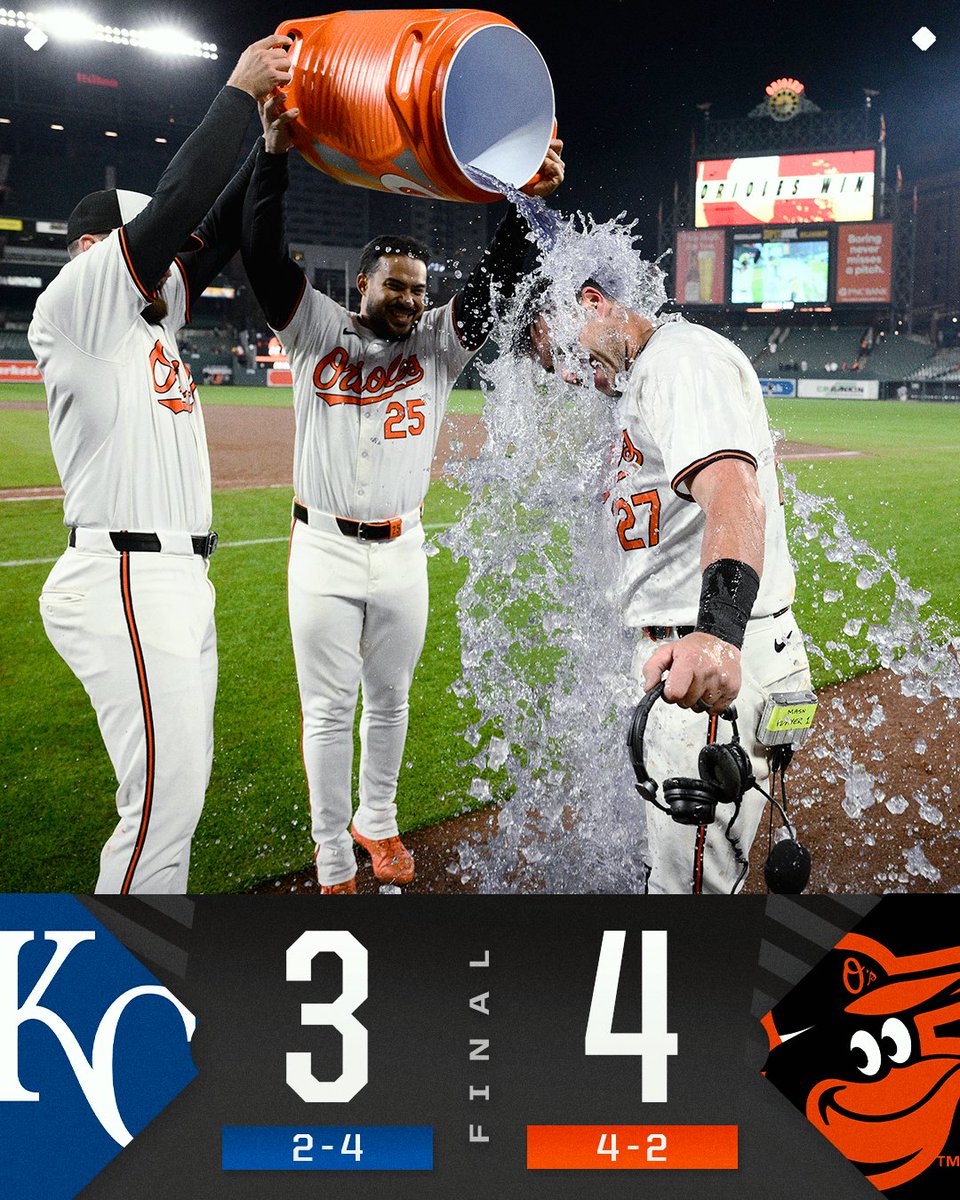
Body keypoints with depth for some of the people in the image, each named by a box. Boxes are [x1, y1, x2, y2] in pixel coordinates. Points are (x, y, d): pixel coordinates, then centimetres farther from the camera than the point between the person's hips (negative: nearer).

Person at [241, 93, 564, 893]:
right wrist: (276, 153, -24)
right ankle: (334, 866, 13)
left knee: (389, 699, 15)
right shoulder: (317, 331, 0)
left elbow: (497, 281, -7)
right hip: (324, 553, -2)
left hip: (402, 553, 3)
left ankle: (376, 822, 36)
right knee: (329, 710, 3)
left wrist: (534, 202, -21)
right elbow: (264, 255, -11)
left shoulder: (439, 345, 5)